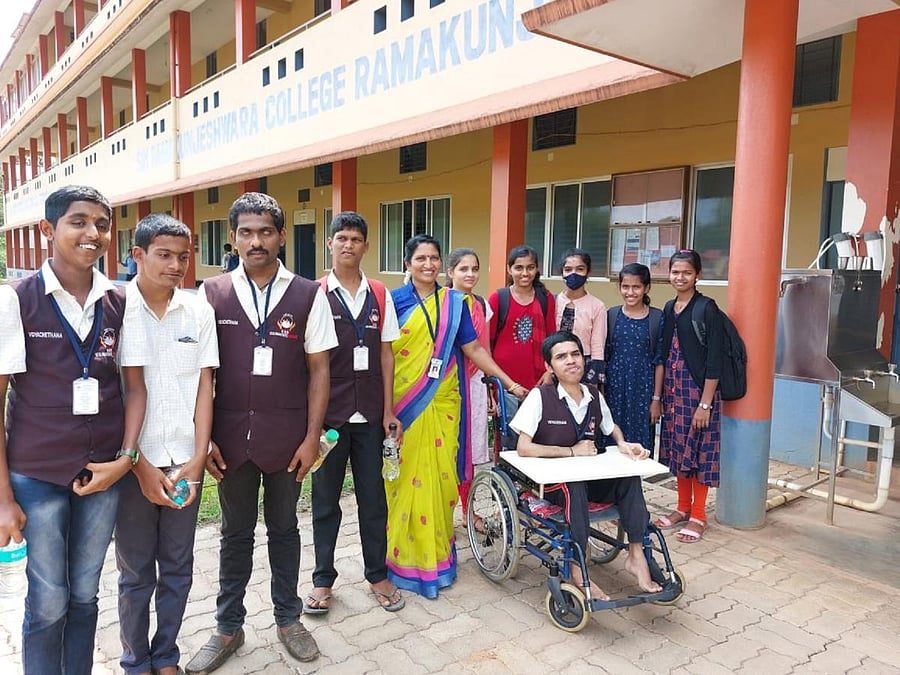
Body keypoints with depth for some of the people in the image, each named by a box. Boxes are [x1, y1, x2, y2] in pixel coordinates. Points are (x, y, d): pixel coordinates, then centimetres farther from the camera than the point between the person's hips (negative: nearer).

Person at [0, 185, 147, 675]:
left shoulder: (119, 304, 1)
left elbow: (135, 387, 6)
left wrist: (126, 458, -6)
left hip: (103, 472, 3)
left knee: (84, 595, 16)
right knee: (48, 603, 9)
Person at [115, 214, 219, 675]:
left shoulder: (199, 312, 2)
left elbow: (204, 387, 3)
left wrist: (198, 457, -5)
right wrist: (141, 466, -10)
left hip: (185, 462, 3)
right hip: (134, 464, -2)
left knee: (178, 569, 14)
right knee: (136, 573, 12)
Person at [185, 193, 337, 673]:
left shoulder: (308, 296, -3)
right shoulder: (211, 294, -1)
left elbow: (318, 370, -1)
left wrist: (312, 437, -5)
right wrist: (203, 436, -2)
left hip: (287, 437, 0)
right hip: (231, 435, 1)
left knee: (283, 528, 15)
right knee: (236, 532, 15)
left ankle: (287, 618, 35)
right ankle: (229, 628, 33)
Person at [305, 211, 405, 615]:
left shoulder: (380, 296, 4)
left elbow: (386, 354, 6)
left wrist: (388, 410, 3)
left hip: (369, 414, 2)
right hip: (328, 413, -2)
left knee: (373, 497, 12)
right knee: (325, 499, 10)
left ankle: (377, 575, 28)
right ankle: (323, 580, 26)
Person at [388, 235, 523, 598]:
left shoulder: (454, 302, 8)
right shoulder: (395, 301, 0)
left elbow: (473, 349, 8)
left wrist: (509, 382, 5)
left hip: (443, 403, 3)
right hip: (404, 403, -2)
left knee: (441, 475, 6)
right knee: (407, 475, 3)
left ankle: (437, 553, 24)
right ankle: (406, 558, 19)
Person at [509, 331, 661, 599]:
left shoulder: (594, 396, 2)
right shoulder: (540, 396, -14)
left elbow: (612, 428, 22)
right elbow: (523, 448, -19)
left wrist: (623, 444, -2)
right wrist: (572, 451, -17)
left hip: (589, 478, 5)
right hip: (550, 481, -5)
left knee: (629, 476, -21)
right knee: (574, 486, -37)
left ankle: (636, 554, -15)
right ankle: (578, 571, -28)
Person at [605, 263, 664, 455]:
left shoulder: (657, 317, 0)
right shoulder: (611, 315, 4)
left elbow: (659, 361, 0)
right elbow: (603, 356, 7)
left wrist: (656, 398, -3)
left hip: (643, 388, -1)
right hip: (614, 387, 2)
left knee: (641, 446, 1)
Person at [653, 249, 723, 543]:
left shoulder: (707, 309, -10)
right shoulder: (669, 308, 10)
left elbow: (714, 360, -13)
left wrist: (705, 403, -16)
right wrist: (659, 395, 9)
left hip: (698, 389, -6)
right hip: (673, 389, 6)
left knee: (699, 451, 2)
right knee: (678, 449, 13)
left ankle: (698, 516, 15)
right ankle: (683, 507, 27)